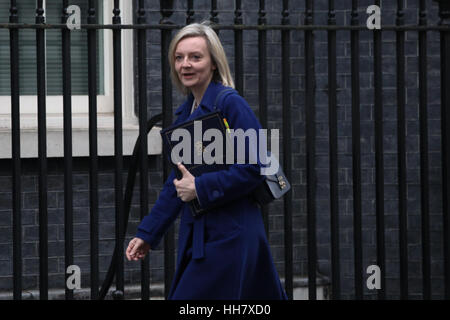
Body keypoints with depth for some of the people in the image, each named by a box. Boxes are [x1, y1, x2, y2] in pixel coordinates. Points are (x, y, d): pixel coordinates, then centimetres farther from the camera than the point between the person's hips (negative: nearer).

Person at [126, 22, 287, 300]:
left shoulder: (231, 105, -11)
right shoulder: (185, 113, 14)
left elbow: (253, 169, -17)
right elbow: (177, 182, 19)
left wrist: (201, 189, -18)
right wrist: (148, 234, 17)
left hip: (228, 236, -7)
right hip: (197, 235, 7)